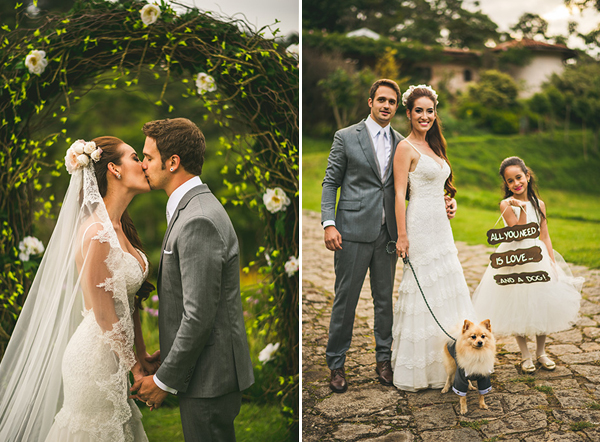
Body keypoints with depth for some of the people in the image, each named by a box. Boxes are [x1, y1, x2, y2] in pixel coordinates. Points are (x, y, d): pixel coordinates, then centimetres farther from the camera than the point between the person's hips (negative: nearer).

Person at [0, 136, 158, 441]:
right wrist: (135, 366, -10)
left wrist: (141, 355, 8)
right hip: (96, 360, -9)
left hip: (113, 357, 9)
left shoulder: (120, 228, 7)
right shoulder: (97, 232, -22)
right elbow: (104, 315, -19)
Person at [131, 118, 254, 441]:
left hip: (209, 377, -10)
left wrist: (165, 380, -15)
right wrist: (167, 354, 15)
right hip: (209, 370, 10)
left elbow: (199, 316, -24)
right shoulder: (192, 209, 11)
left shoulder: (198, 222, -22)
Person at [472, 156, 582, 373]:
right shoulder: (506, 205, -10)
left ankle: (541, 352, 26)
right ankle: (525, 355, 19)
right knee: (518, 308, 3)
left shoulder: (538, 203, 2)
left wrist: (553, 263, 1)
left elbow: (544, 236, 6)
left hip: (538, 258, 4)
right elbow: (519, 235, -17)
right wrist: (522, 209, -26)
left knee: (543, 306, 8)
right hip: (514, 261, -4)